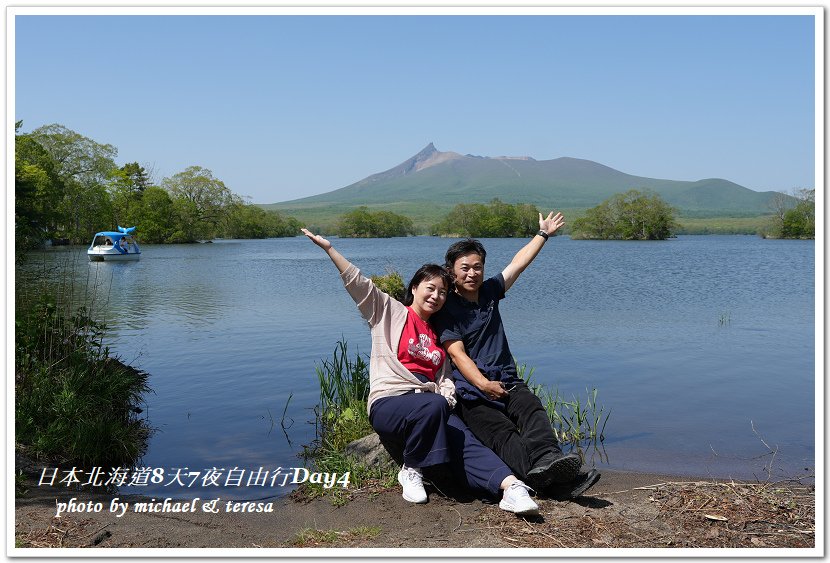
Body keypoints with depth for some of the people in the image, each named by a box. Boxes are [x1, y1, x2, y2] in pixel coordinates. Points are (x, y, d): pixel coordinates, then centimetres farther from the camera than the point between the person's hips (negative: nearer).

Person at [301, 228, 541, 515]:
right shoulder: (390, 312, 9)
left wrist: (448, 397, -4)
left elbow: (444, 376, 19)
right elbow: (358, 283, -2)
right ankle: (411, 471, -19)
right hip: (388, 403, -4)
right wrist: (329, 248, -11)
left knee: (468, 444, -24)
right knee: (433, 405, -37)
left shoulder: (439, 333, 24)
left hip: (433, 407, 5)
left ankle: (511, 486, -42)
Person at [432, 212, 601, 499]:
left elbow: (518, 263, 27)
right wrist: (483, 383, -25)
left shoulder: (489, 292, 17)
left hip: (508, 381, 6)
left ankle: (546, 459, -55)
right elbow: (457, 353, -11)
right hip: (472, 393, -6)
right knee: (502, 433, -30)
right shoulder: (447, 309, 0)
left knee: (533, 410, -28)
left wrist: (543, 233, 35)